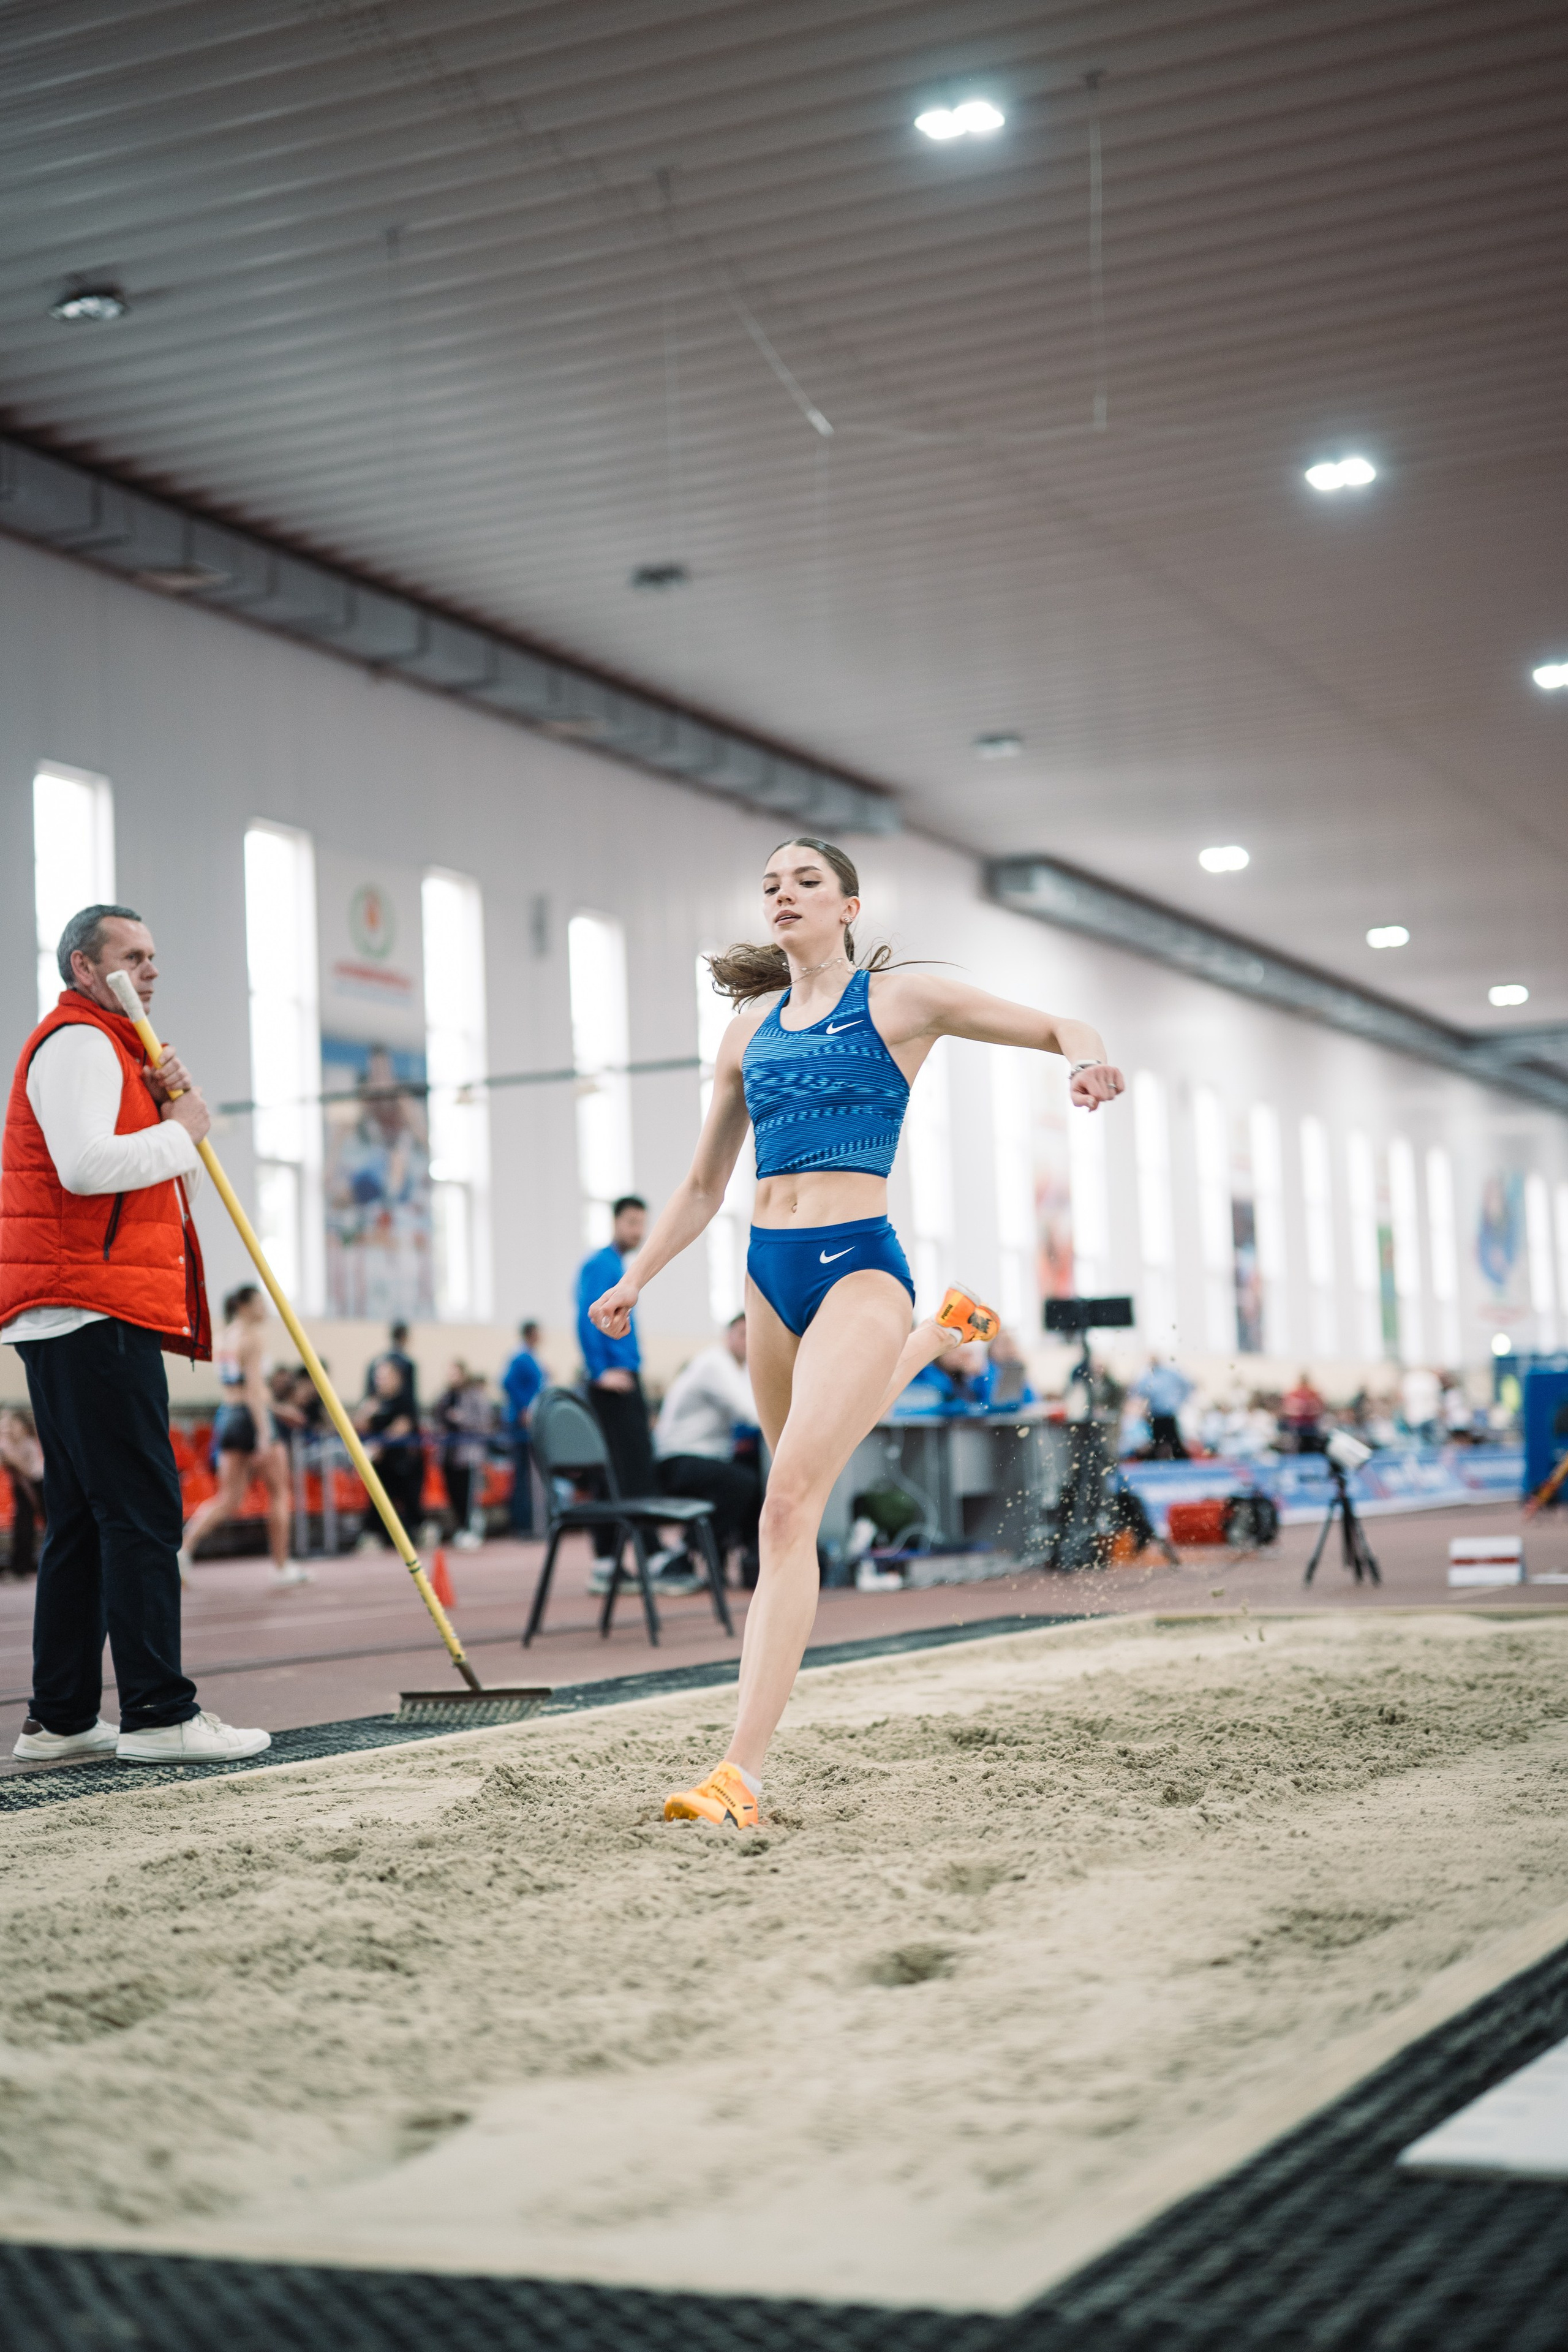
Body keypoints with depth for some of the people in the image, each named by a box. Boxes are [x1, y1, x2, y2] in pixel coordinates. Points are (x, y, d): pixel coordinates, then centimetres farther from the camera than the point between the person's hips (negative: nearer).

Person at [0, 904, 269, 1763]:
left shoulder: (109, 1047, 27)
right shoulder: (76, 1041, -7)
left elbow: (138, 1169, 24)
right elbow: (85, 1164, -22)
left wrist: (166, 1102, 8)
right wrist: (180, 1128, -10)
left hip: (76, 1319, 11)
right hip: (91, 1311, -11)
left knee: (83, 1519, 10)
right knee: (141, 1508, -12)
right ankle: (157, 1714, -13)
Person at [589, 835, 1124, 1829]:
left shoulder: (899, 999, 2)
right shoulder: (750, 1028, 15)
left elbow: (1059, 1027, 5)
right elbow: (703, 1188, 22)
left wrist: (1087, 1059, -18)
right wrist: (634, 1281, 14)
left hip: (859, 1264, -6)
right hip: (770, 1271, 6)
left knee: (791, 1502, -20)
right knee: (805, 1480, 20)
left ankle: (744, 1771, -23)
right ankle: (942, 1335, 47)